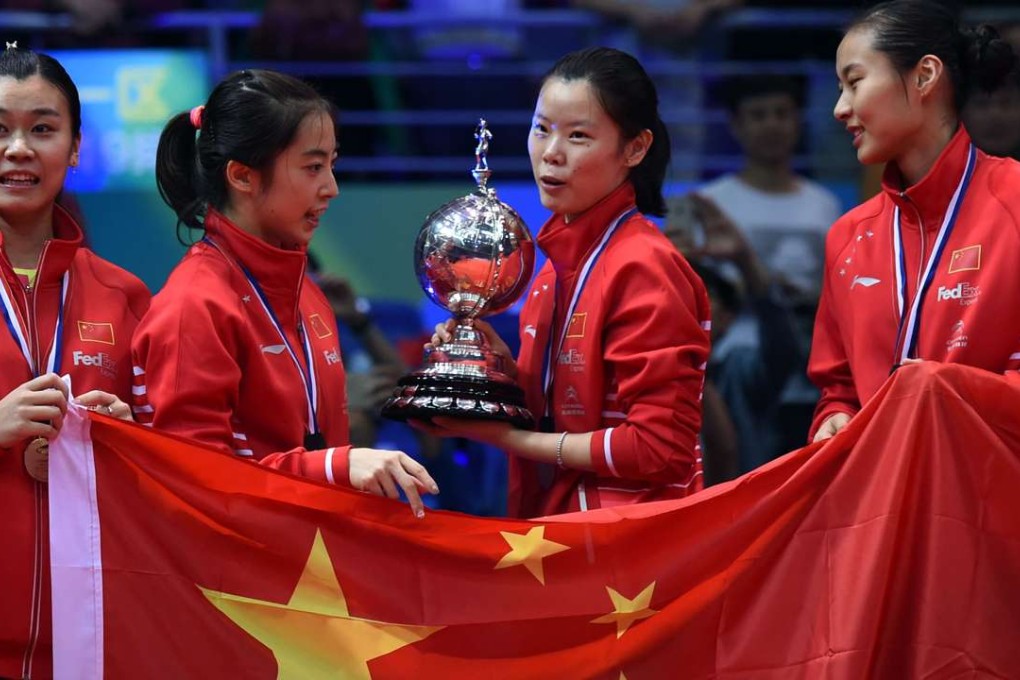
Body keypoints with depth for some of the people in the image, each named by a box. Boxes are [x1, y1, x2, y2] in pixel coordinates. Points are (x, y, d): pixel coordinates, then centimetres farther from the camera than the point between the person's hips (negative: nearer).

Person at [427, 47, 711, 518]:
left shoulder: (643, 267, -15)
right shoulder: (561, 258, 7)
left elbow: (657, 448, -18)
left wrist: (509, 438, -13)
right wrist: (505, 369, -3)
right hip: (554, 519, 7)